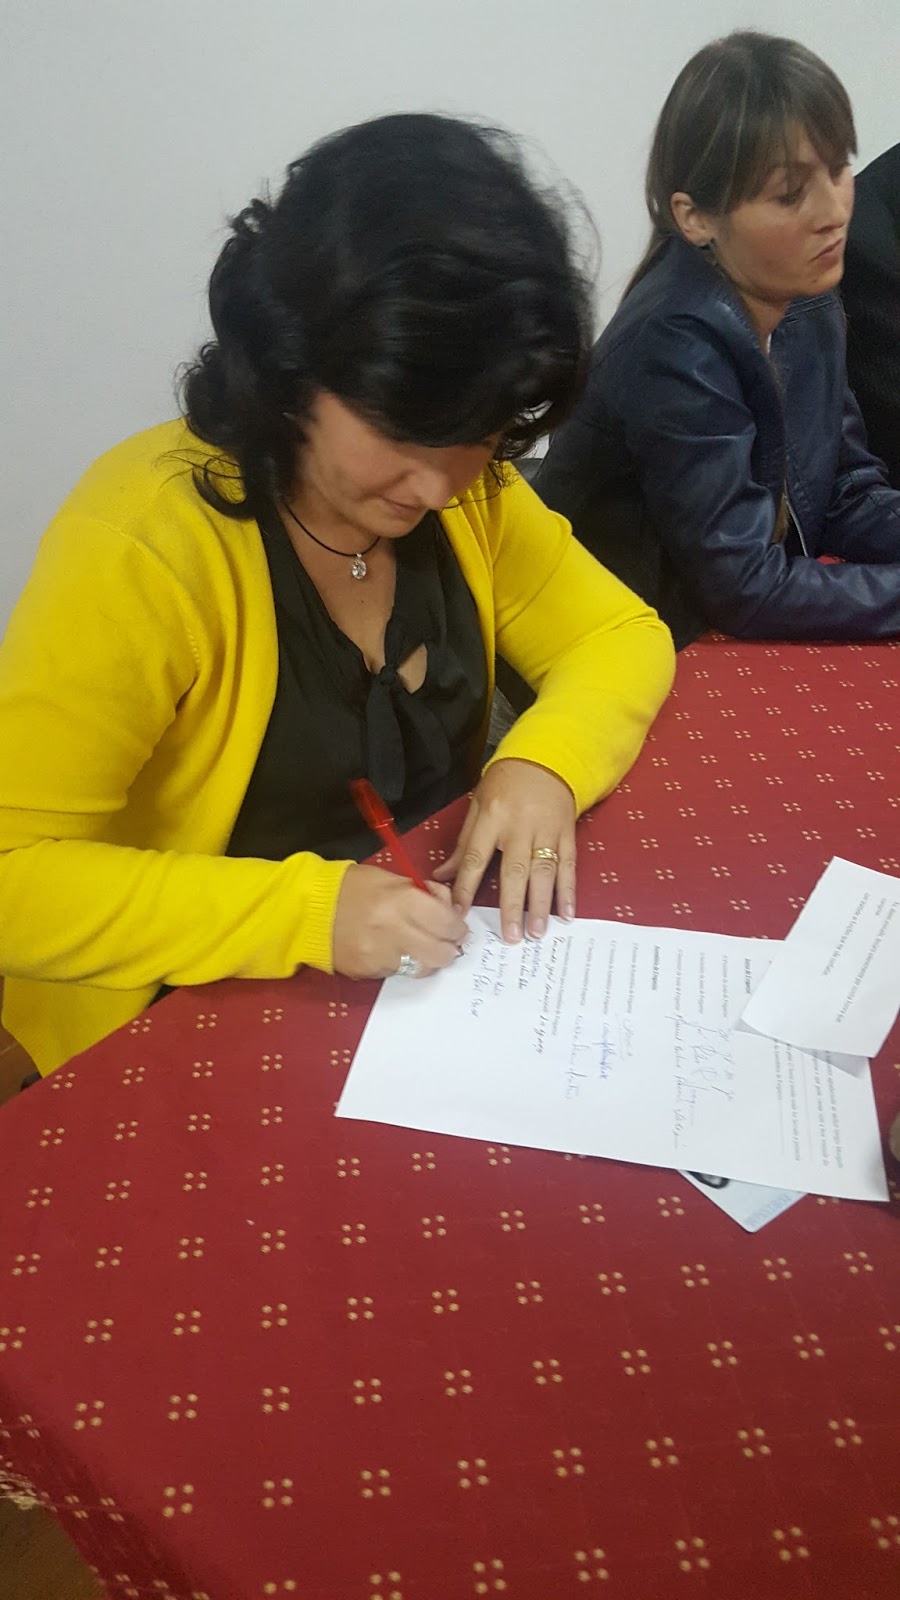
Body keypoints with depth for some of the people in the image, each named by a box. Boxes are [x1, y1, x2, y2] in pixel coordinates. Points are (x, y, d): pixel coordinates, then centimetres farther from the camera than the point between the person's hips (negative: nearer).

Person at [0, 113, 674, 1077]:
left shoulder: (472, 491, -4)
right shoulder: (141, 546, -23)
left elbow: (622, 635, 3)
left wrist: (545, 761, -18)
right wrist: (304, 914, -33)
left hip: (438, 954, 7)